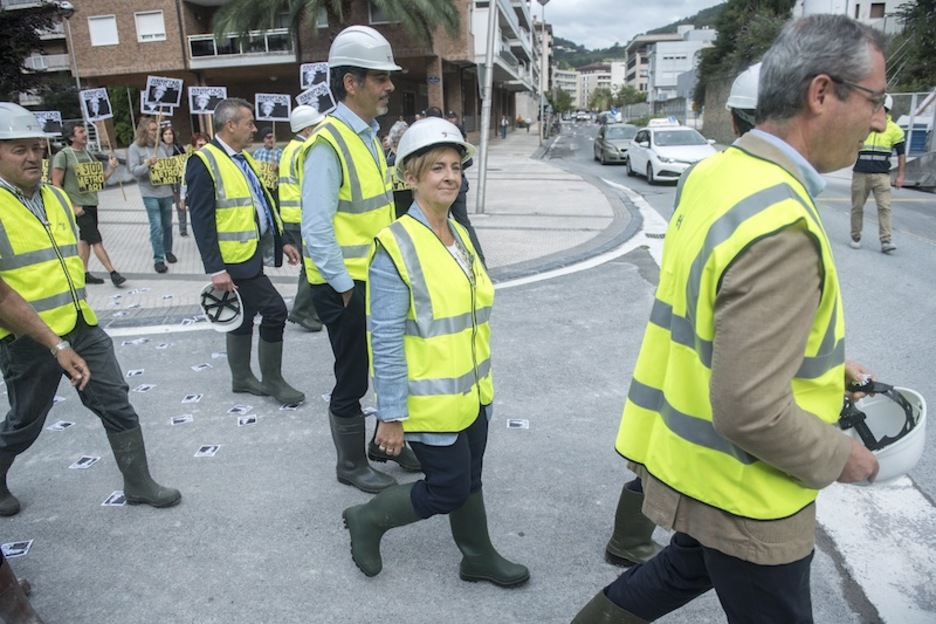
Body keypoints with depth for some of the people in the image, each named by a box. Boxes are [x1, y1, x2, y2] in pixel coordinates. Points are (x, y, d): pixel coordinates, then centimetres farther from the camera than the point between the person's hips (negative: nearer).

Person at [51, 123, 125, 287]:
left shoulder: (87, 154, 10)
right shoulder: (63, 155, -11)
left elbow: (100, 177, 14)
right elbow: (56, 185, -12)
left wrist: (111, 167, -5)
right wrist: (72, 206, -16)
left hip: (91, 203, 7)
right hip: (78, 205, -7)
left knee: (85, 239, 13)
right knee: (96, 240, -7)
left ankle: (84, 273, 21)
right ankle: (113, 273, -3)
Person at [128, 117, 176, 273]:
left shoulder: (162, 145, 8)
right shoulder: (135, 148, -5)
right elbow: (134, 171, -12)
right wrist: (147, 164, -27)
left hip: (166, 191, 5)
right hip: (150, 193, -5)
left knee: (167, 224, 14)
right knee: (156, 226, -7)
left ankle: (168, 251, 31)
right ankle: (158, 259, -1)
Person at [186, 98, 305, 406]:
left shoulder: (243, 157, 13)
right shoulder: (204, 162, -13)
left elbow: (263, 204, 19)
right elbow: (201, 221, -17)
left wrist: (281, 241, 15)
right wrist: (215, 269, -21)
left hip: (255, 252, 9)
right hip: (236, 259, -9)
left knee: (245, 317, 16)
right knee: (275, 311, -8)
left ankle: (242, 377, 30)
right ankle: (272, 379, 8)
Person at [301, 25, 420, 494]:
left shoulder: (368, 135, 11)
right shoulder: (328, 145, -18)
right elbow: (316, 230, -22)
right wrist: (345, 287, -17)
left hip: (378, 280, 9)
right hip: (346, 287, -9)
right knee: (352, 381, 7)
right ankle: (352, 465, 29)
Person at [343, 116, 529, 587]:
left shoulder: (460, 235, 6)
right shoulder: (396, 246, -18)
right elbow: (386, 340, -19)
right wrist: (391, 415, -17)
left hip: (472, 392, 7)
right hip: (431, 401, -7)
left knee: (469, 482, 20)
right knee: (449, 490, 5)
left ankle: (478, 557, 41)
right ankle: (367, 520, 28)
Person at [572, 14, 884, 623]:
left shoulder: (715, 171, -3)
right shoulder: (782, 229, -31)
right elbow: (752, 410, -31)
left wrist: (819, 357, 12)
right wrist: (838, 458, -13)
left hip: (691, 457, 8)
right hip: (745, 497, -8)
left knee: (687, 568, 32)